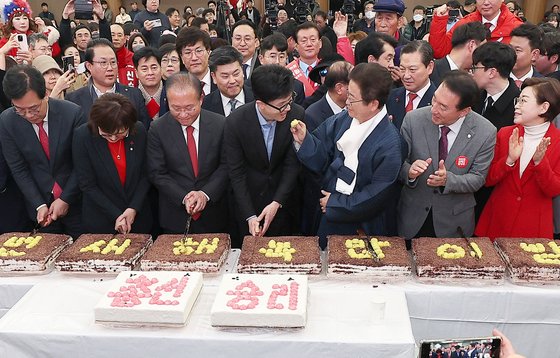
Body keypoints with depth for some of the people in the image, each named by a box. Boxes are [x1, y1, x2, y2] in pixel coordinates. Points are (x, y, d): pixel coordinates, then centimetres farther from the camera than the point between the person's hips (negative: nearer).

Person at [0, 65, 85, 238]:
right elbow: (18, 168, -3)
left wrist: (65, 199, -10)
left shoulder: (72, 113, -17)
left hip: (75, 202, -1)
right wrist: (39, 205, -9)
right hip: (39, 203, 2)